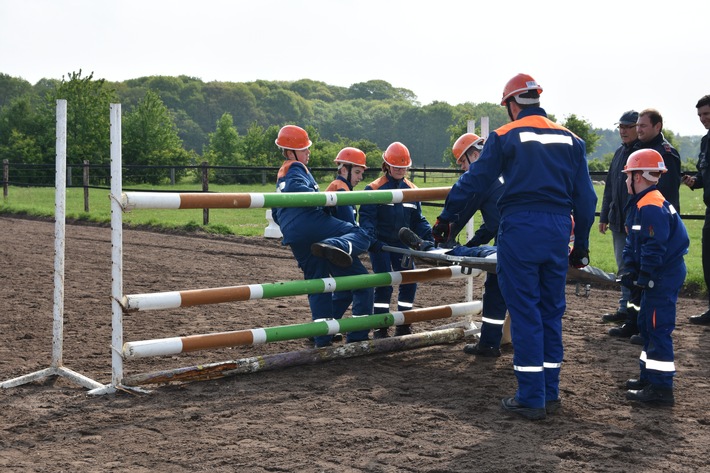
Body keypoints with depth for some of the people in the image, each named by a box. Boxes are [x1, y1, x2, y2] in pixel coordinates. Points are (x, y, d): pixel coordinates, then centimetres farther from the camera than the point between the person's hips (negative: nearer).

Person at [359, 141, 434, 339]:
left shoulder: (411, 189, 8)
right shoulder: (374, 189, -7)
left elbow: (417, 220, 11)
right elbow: (366, 217, -13)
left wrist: (429, 235, -5)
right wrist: (370, 239, -29)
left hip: (402, 245, 5)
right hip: (380, 245, -5)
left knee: (409, 283, 0)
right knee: (384, 284, -8)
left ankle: (403, 326, 14)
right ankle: (380, 328, 3)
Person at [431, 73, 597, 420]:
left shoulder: (505, 137, 0)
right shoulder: (570, 139, 12)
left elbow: (474, 180, 2)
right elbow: (585, 196, 13)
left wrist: (447, 217, 14)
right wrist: (581, 244, 20)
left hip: (520, 228, -4)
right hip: (558, 230, 4)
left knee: (525, 312, 1)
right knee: (551, 311, 12)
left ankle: (531, 398, 3)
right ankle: (550, 394, 18)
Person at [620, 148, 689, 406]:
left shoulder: (651, 208, -21)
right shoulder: (640, 205, 13)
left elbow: (654, 249, -24)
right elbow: (633, 243, 15)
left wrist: (644, 277, -18)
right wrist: (629, 271, 5)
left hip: (665, 277, -11)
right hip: (660, 276, 11)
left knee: (658, 328, -8)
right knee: (647, 324, 18)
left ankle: (661, 388, -4)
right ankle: (649, 376, 29)